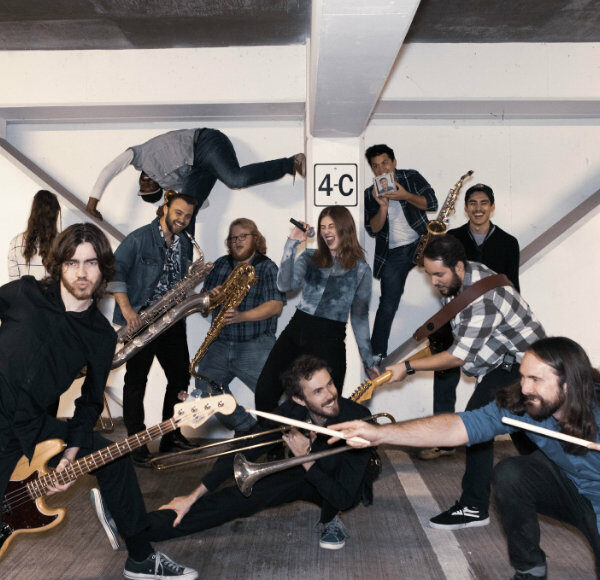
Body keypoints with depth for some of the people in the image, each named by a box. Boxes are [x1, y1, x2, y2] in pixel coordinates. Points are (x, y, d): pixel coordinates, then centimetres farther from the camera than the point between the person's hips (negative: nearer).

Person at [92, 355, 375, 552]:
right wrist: (192, 497, -18)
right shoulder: (292, 410, -23)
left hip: (346, 489, -3)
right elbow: (245, 451, -17)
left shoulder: (357, 418, -35)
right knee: (242, 495, -16)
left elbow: (344, 497, -34)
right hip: (306, 477, 3)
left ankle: (330, 520, -9)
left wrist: (305, 457, -37)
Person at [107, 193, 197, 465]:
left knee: (180, 377, 6)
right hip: (139, 319, -6)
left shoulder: (185, 244, 13)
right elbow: (115, 271, -13)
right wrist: (127, 309, -21)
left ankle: (171, 437, 20)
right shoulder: (139, 238, -7)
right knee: (136, 380, -1)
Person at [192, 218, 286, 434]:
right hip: (220, 344, 5)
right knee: (205, 389, -3)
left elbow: (276, 306, -14)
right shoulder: (221, 264, 13)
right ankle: (245, 427, 13)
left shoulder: (267, 267, -2)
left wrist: (241, 316, -27)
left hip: (256, 346, -5)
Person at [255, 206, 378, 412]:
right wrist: (291, 244, -9)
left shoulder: (361, 270, 6)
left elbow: (359, 316, 11)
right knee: (265, 392, -7)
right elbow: (285, 285, -7)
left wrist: (368, 360, 10)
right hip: (295, 332, 2)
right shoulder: (309, 258, 11)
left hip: (330, 342, -2)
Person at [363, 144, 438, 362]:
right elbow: (372, 230, -2)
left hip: (420, 243, 0)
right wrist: (383, 207, -19)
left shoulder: (412, 177, 3)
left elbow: (432, 203, -7)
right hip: (393, 253, 0)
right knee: (388, 304, -1)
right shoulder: (370, 194, 5)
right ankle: (377, 353, 7)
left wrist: (405, 196, -21)